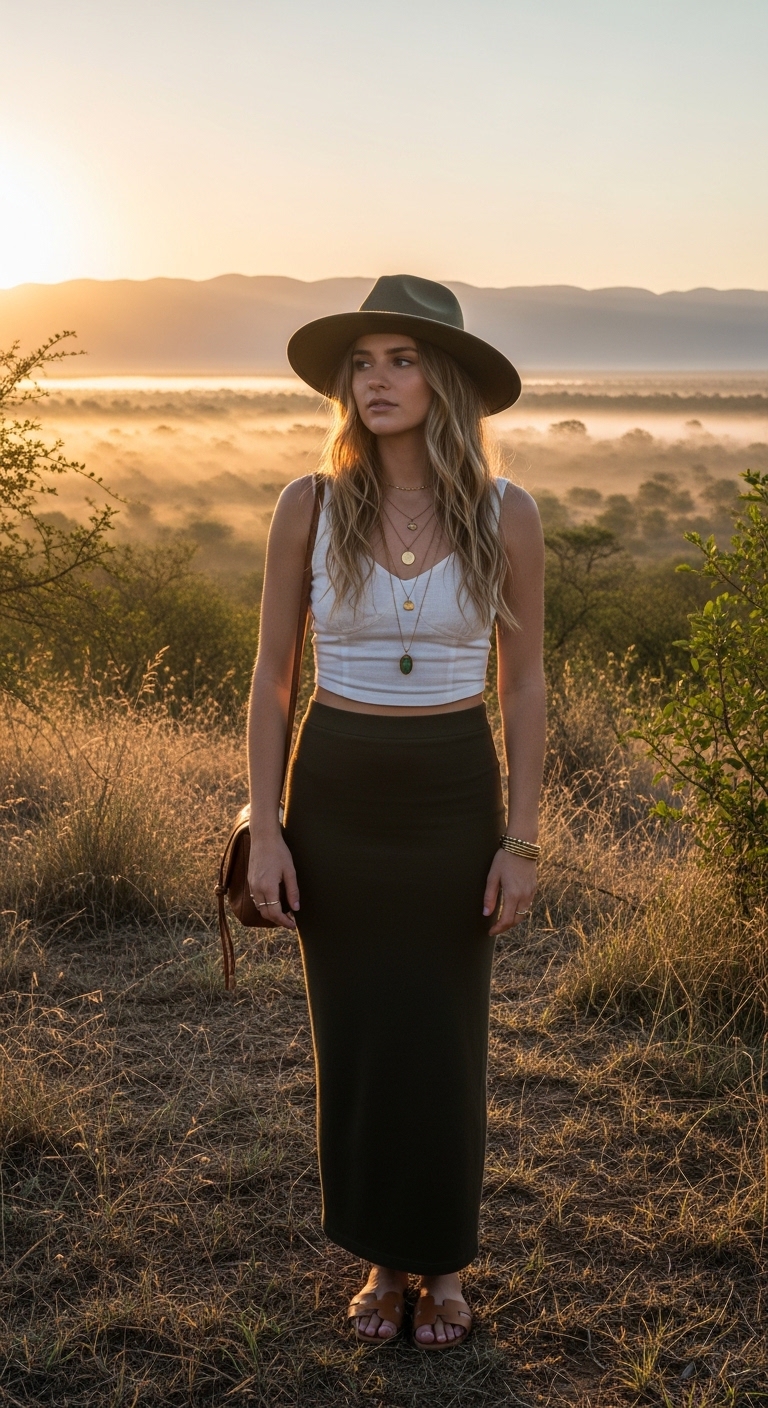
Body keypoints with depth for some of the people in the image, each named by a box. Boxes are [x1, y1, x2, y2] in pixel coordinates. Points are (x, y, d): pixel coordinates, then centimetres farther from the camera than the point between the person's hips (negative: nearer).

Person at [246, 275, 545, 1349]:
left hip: (454, 798, -1)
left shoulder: (505, 514, -7)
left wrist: (523, 843, -4)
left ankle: (445, 1261, 34)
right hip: (334, 798, 1)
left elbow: (524, 683, -1)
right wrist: (265, 829, -5)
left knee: (444, 1039, 10)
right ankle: (383, 1256, 35)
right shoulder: (309, 504, -6)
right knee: (353, 1035, 12)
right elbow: (272, 674, -1)